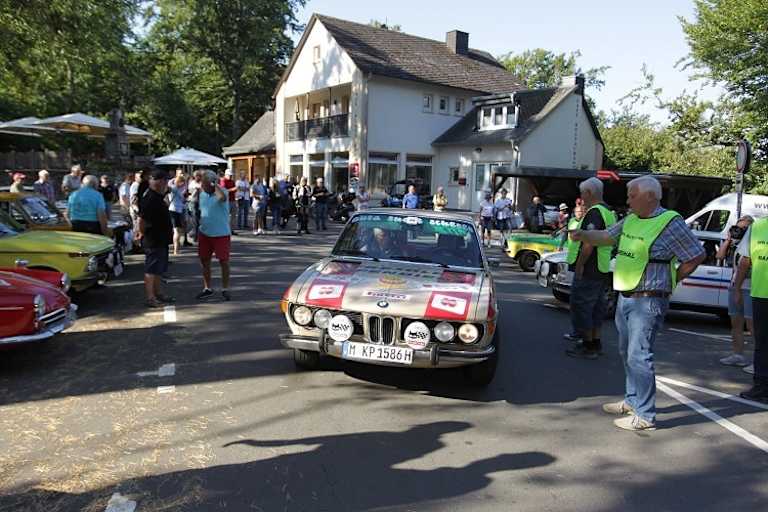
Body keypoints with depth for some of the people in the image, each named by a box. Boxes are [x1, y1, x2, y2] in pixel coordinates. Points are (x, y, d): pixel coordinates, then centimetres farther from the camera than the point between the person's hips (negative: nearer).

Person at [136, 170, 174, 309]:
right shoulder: (149, 198, -20)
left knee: (159, 269, 17)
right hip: (153, 241, -10)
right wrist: (142, 233, -12)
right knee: (151, 270, -4)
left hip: (161, 239, 10)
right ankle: (150, 298, 1)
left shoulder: (157, 196, 12)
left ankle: (157, 294, 26)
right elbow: (142, 219, -26)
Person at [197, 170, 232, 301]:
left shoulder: (222, 191, -12)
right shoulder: (202, 193, 8)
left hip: (221, 234, -6)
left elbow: (222, 197, -38)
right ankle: (207, 289, 25)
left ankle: (225, 289, 16)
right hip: (204, 233, 6)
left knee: (224, 261, 2)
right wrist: (200, 223, 18)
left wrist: (214, 185, -26)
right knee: (204, 261, 12)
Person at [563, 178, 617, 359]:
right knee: (596, 307, 17)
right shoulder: (609, 212, 14)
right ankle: (596, 343, 27)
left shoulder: (594, 213, -18)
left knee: (581, 307, -2)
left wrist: (579, 265, -21)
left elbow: (589, 242, -27)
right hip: (603, 270, 10)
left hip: (589, 271, -10)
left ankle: (588, 347, 3)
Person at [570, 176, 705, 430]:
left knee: (639, 356, -7)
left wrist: (670, 280, -4)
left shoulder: (670, 223, -12)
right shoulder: (630, 220, 10)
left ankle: (645, 415, 2)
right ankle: (632, 401, 33)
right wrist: (583, 235, -4)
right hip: (625, 297, 8)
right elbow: (606, 237, 15)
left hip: (648, 301, -8)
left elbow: (696, 256, -7)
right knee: (627, 352, 18)